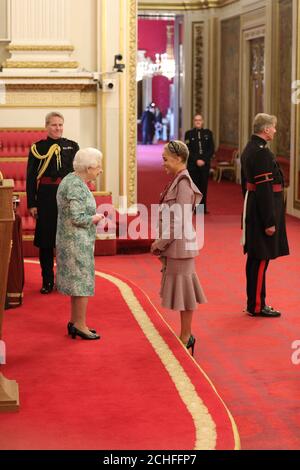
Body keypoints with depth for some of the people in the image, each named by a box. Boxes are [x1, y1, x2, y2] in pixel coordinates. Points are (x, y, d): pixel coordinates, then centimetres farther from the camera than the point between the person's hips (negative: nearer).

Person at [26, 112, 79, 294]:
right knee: (45, 240, 4)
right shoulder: (38, 148, 2)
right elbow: (31, 177, 1)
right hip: (46, 197, -1)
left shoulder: (72, 146, 6)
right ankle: (47, 281, 13)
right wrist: (31, 204, -4)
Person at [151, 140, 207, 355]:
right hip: (175, 246, 9)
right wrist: (161, 243, 12)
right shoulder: (178, 181, 10)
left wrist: (160, 244, -12)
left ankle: (186, 338, 9)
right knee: (183, 290, 15)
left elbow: (178, 222, -21)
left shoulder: (183, 185, -19)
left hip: (179, 245, -9)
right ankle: (186, 337, 24)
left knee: (183, 290, 0)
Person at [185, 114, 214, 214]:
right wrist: (196, 160, -12)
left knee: (204, 187, 1)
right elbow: (188, 150, -1)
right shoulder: (189, 134, 5)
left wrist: (204, 160, -8)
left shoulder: (208, 133, 9)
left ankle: (203, 208, 5)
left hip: (205, 164, 1)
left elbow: (212, 149, 4)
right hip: (192, 165, -1)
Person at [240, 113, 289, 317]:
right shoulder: (262, 152, -19)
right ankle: (257, 306, 3)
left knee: (255, 258, 15)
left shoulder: (249, 149, 13)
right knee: (261, 259, -3)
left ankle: (254, 302, 24)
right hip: (263, 211, -10)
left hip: (253, 210, 10)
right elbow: (264, 189, -23)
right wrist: (269, 222, -22)